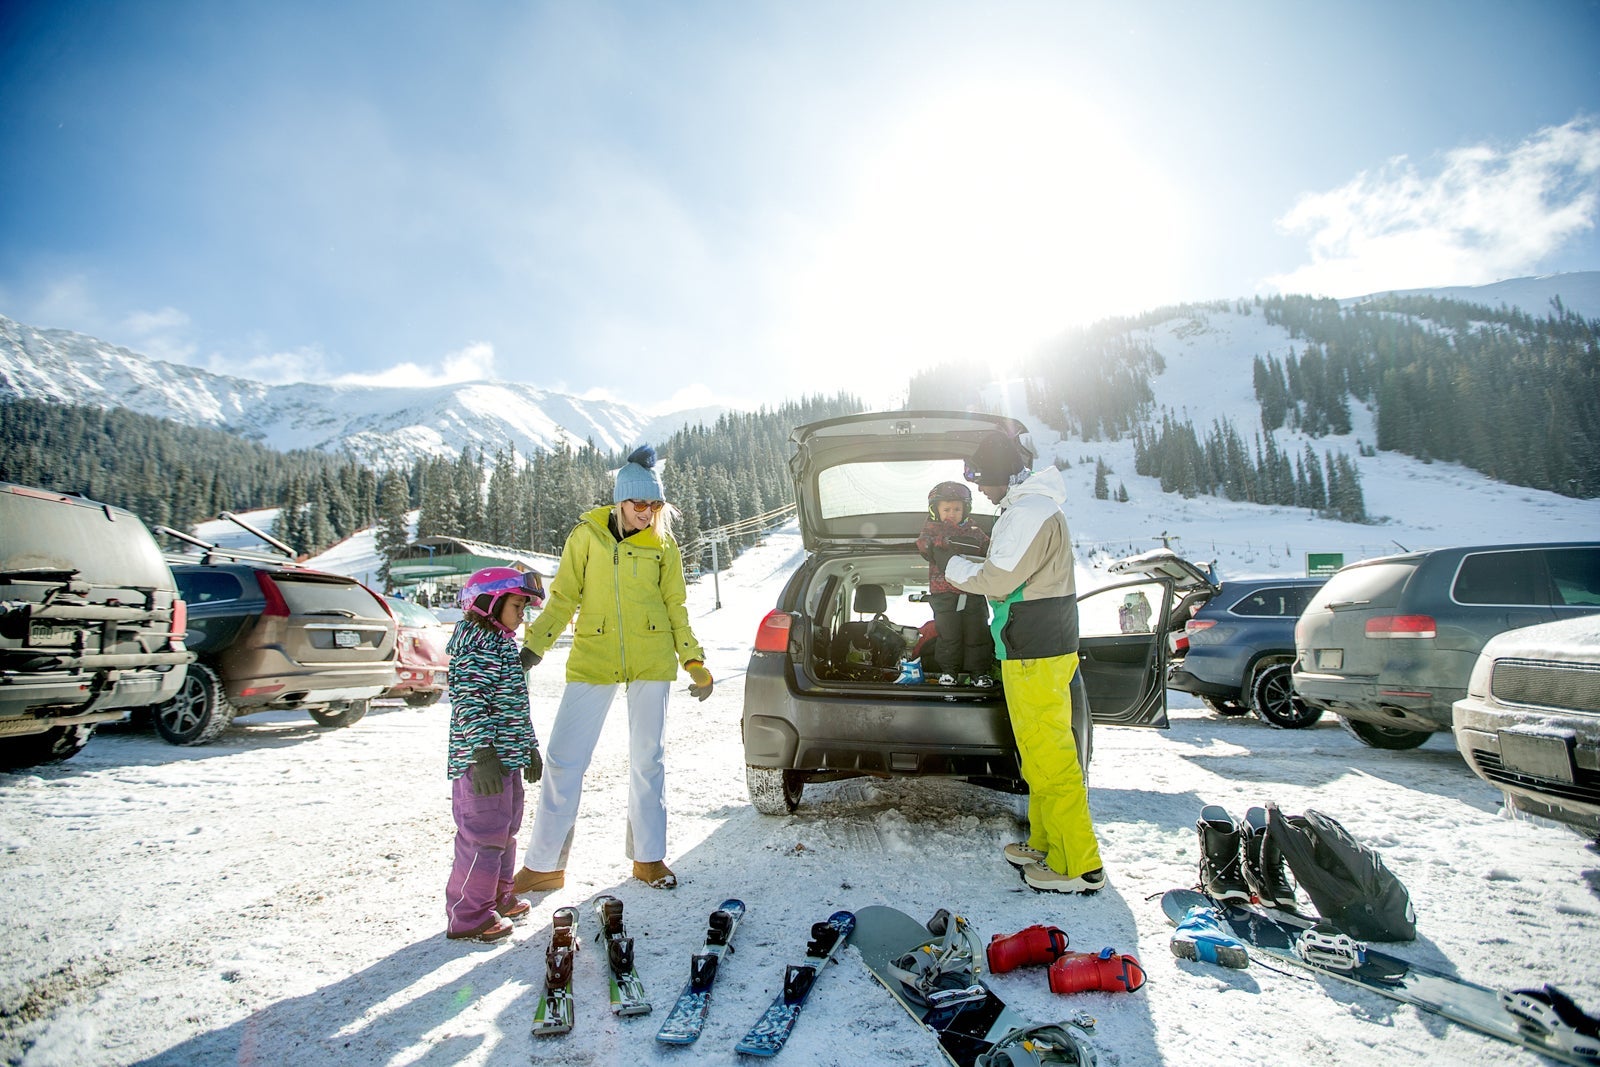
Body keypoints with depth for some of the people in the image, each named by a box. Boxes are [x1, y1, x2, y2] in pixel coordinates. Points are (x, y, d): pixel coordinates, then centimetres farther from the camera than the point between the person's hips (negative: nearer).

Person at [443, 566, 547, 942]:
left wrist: (529, 747, 26)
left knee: (505, 831, 19)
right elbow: (469, 702, -22)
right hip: (482, 760, -10)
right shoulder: (475, 643, -14)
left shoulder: (503, 643, 17)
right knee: (484, 836, -3)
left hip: (508, 757, 11)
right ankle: (468, 916, 9)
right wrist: (483, 754, -27)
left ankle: (498, 898, 34)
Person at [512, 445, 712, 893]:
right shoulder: (586, 535, 1)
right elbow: (563, 599, 4)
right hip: (592, 659, 0)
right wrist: (532, 647, -6)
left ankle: (648, 858, 23)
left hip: (651, 660, 1)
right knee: (563, 759, -1)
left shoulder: (663, 545, 4)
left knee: (647, 759, 8)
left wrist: (694, 662, 3)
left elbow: (675, 607, 9)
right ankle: (543, 865, 14)